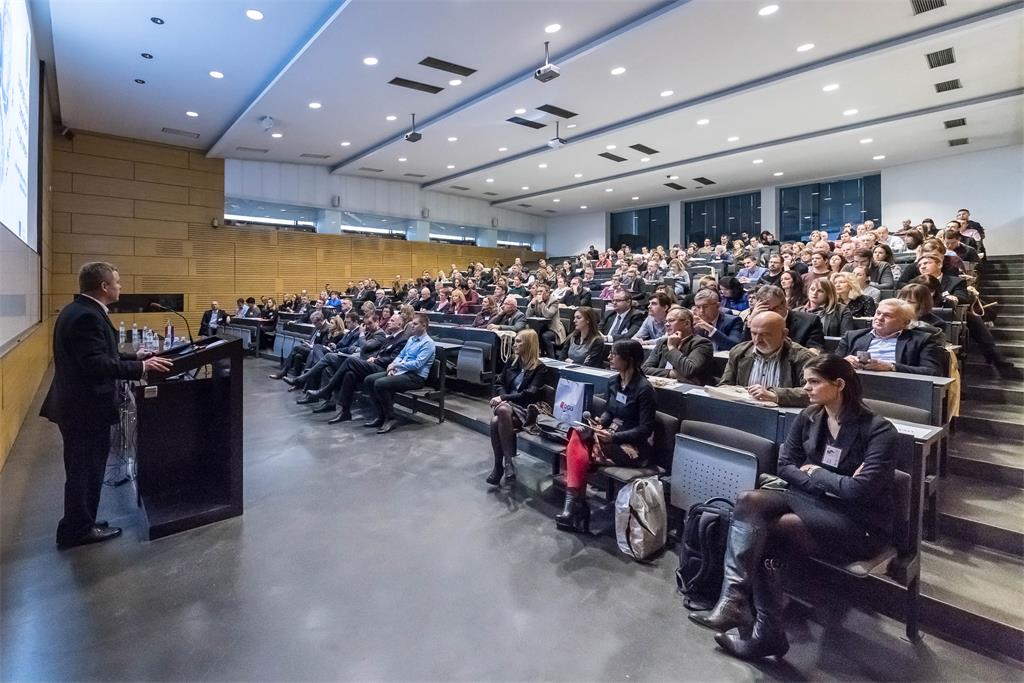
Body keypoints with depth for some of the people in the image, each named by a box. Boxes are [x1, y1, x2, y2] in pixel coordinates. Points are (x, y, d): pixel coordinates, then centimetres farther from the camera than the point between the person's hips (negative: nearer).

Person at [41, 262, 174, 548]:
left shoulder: (80, 310, 10)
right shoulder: (86, 316, -23)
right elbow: (96, 364, -31)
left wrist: (134, 356, 16)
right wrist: (141, 368, -30)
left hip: (80, 403, 11)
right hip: (85, 407, -11)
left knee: (85, 468, 20)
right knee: (85, 469, 4)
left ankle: (80, 523, 33)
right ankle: (77, 530, 19)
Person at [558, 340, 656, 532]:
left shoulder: (644, 389, -17)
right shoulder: (614, 382, 5)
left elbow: (646, 429, -17)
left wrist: (614, 436, -26)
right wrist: (599, 422, -7)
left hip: (636, 446, -7)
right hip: (613, 436, 7)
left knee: (582, 452, -23)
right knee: (577, 437, -21)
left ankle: (574, 502, -5)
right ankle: (574, 502, -21)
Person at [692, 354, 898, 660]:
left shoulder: (878, 430, -14)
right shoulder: (808, 418, 3)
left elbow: (861, 489, -24)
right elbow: (785, 466, 2)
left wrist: (814, 473, -9)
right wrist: (831, 483, -12)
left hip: (859, 524, -6)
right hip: (814, 502, 6)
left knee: (761, 535, -25)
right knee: (749, 499, -24)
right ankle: (733, 601, -26)